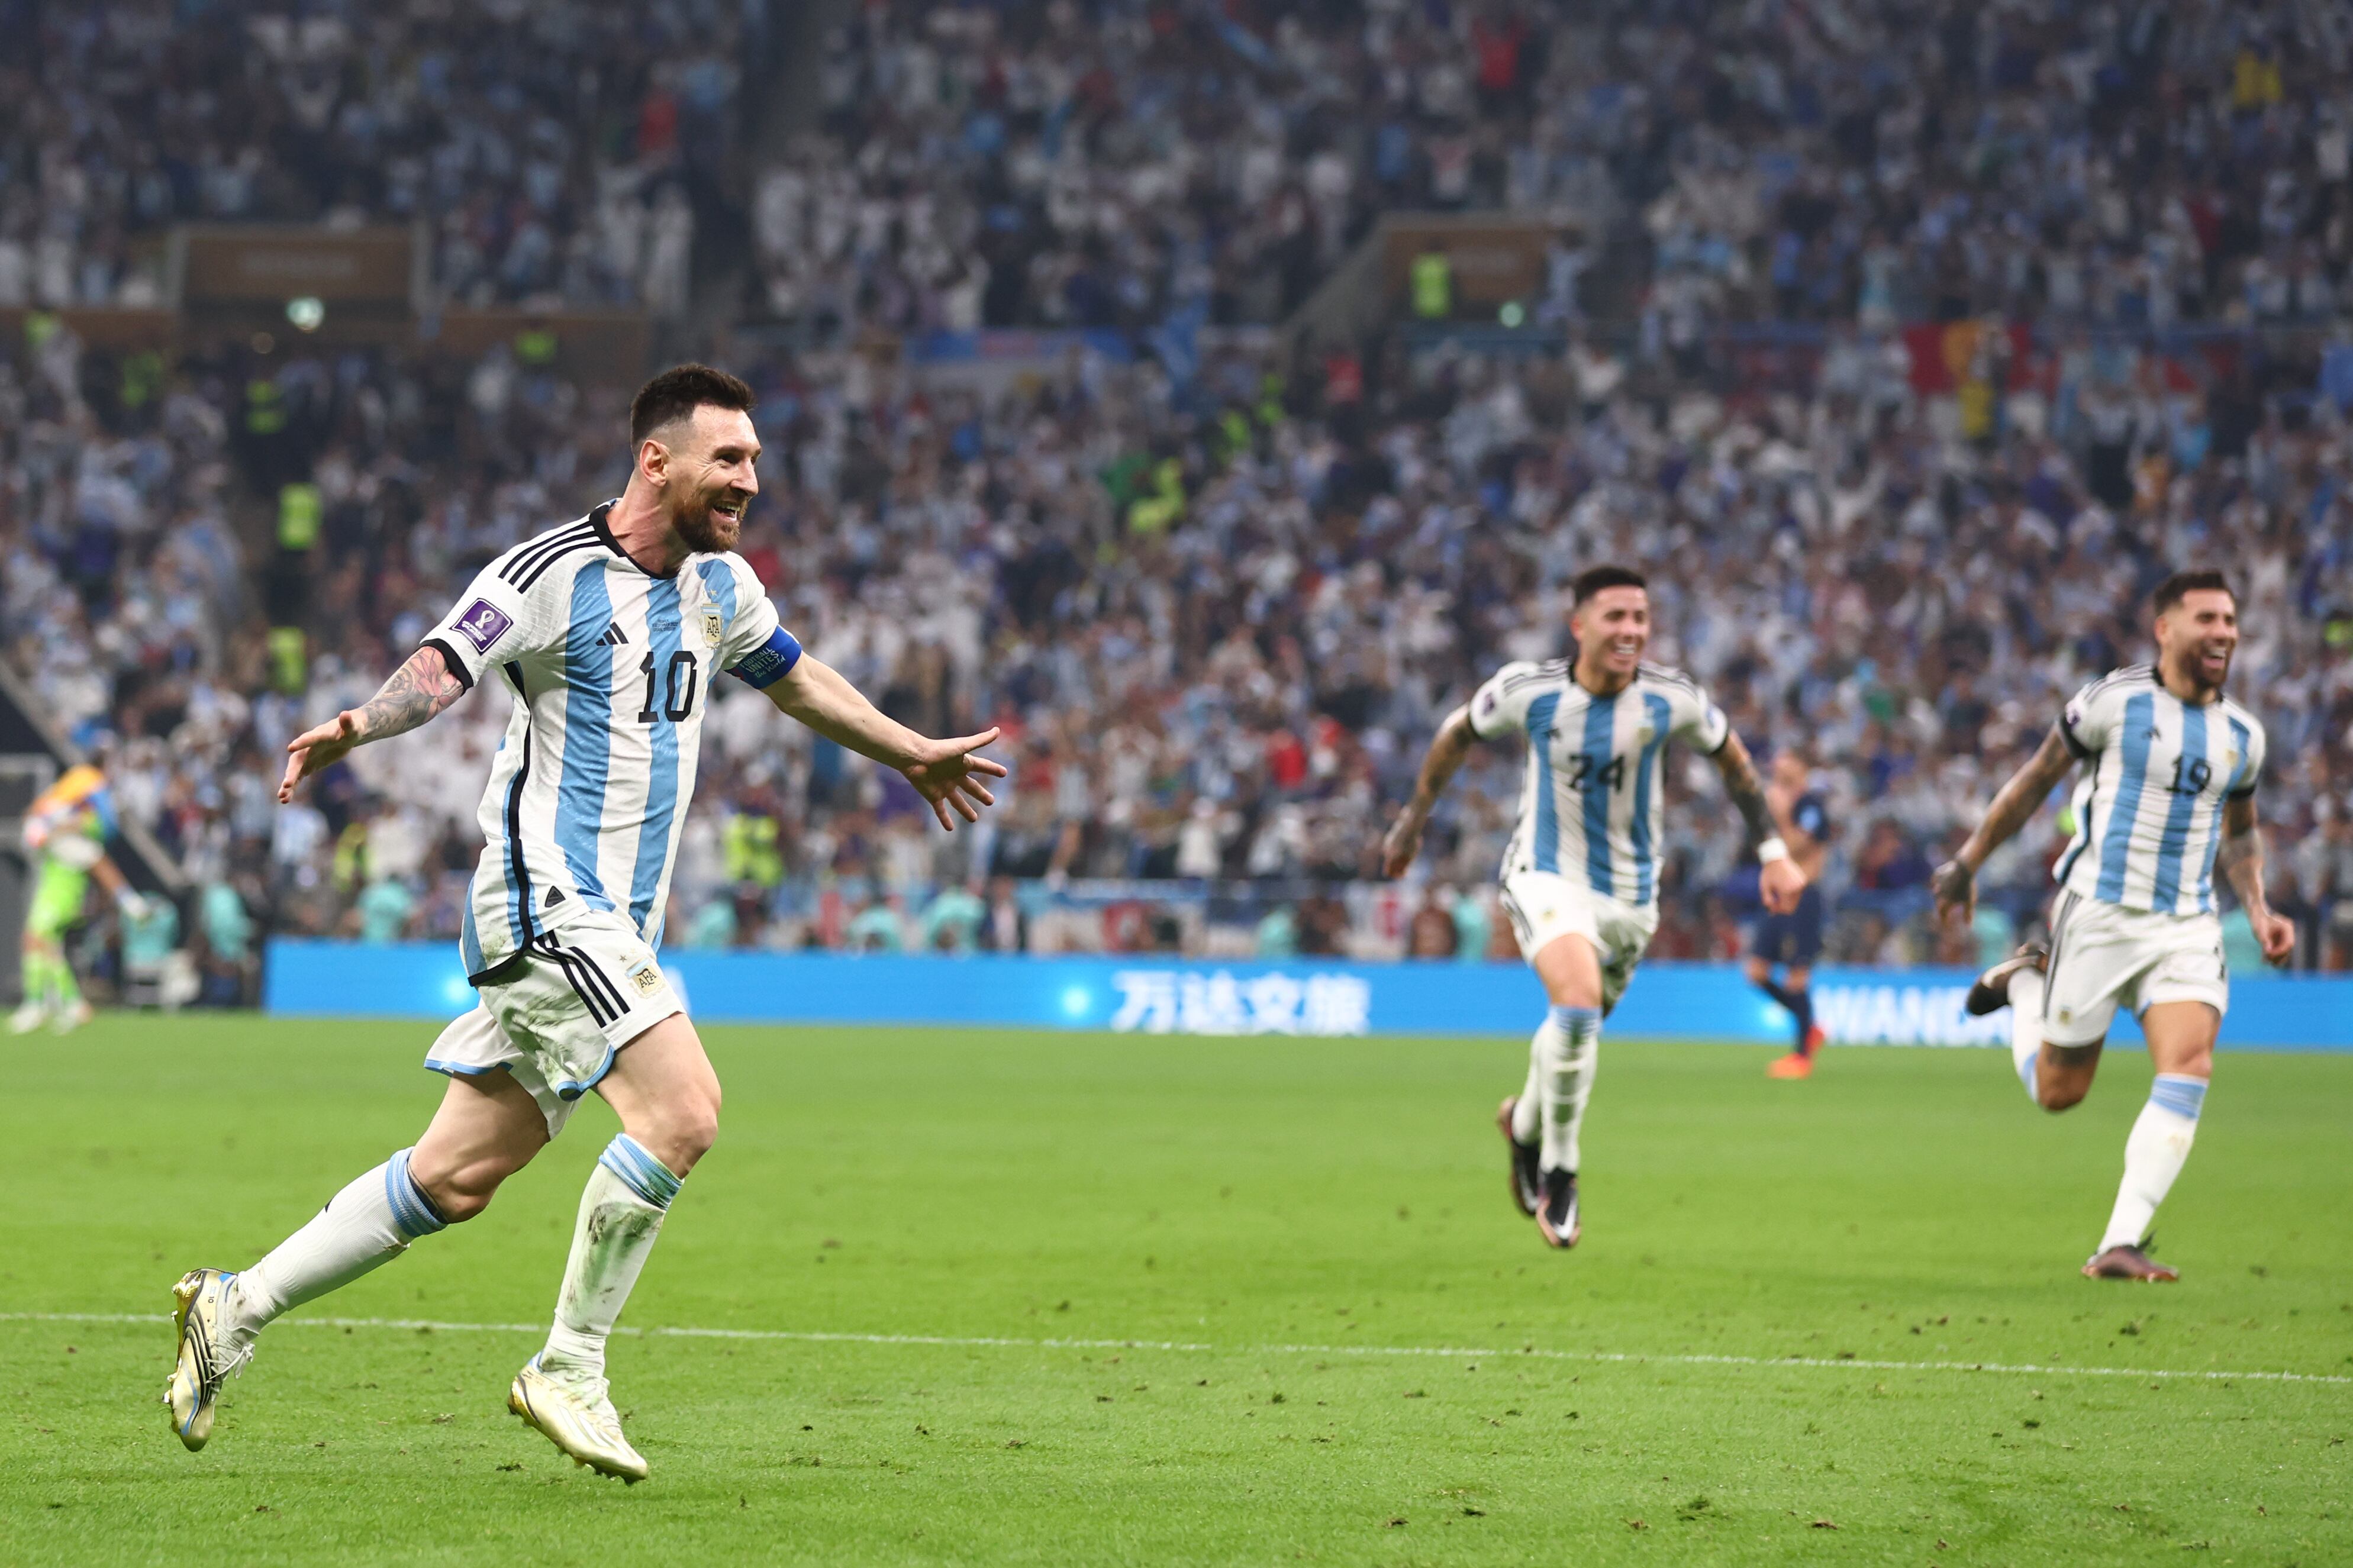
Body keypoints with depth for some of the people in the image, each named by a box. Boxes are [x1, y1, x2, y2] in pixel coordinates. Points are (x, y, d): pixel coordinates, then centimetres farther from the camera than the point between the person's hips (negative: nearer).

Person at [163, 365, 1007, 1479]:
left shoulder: (718, 584, 13)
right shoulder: (553, 574, -12)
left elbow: (794, 677, 31)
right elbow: (442, 668, -21)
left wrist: (914, 755, 41)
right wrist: (358, 726, -42)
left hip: (616, 924, 8)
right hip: (546, 901, -8)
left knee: (456, 1177, 7)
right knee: (684, 1109, -21)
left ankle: (235, 1308, 18)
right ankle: (569, 1372, -9)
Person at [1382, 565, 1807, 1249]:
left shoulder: (1672, 700, -11)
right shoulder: (1528, 690, -14)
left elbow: (1732, 756, 7)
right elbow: (1459, 733, 6)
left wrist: (1773, 851, 4)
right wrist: (1415, 817, 15)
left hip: (1629, 891, 3)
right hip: (1546, 875, -3)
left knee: (1577, 1026, 12)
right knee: (1578, 1006, -27)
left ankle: (1525, 1124, 46)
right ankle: (1558, 1173, -11)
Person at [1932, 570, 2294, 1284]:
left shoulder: (2241, 734, 8)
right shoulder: (2115, 700, -6)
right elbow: (2038, 778, 4)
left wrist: (2259, 912, 8)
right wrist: (1969, 861, 7)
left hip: (2188, 926, 3)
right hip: (2099, 914, -3)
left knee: (2190, 1068, -19)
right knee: (2056, 1091, 4)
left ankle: (2121, 1245, -16)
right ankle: (2024, 980, 36)